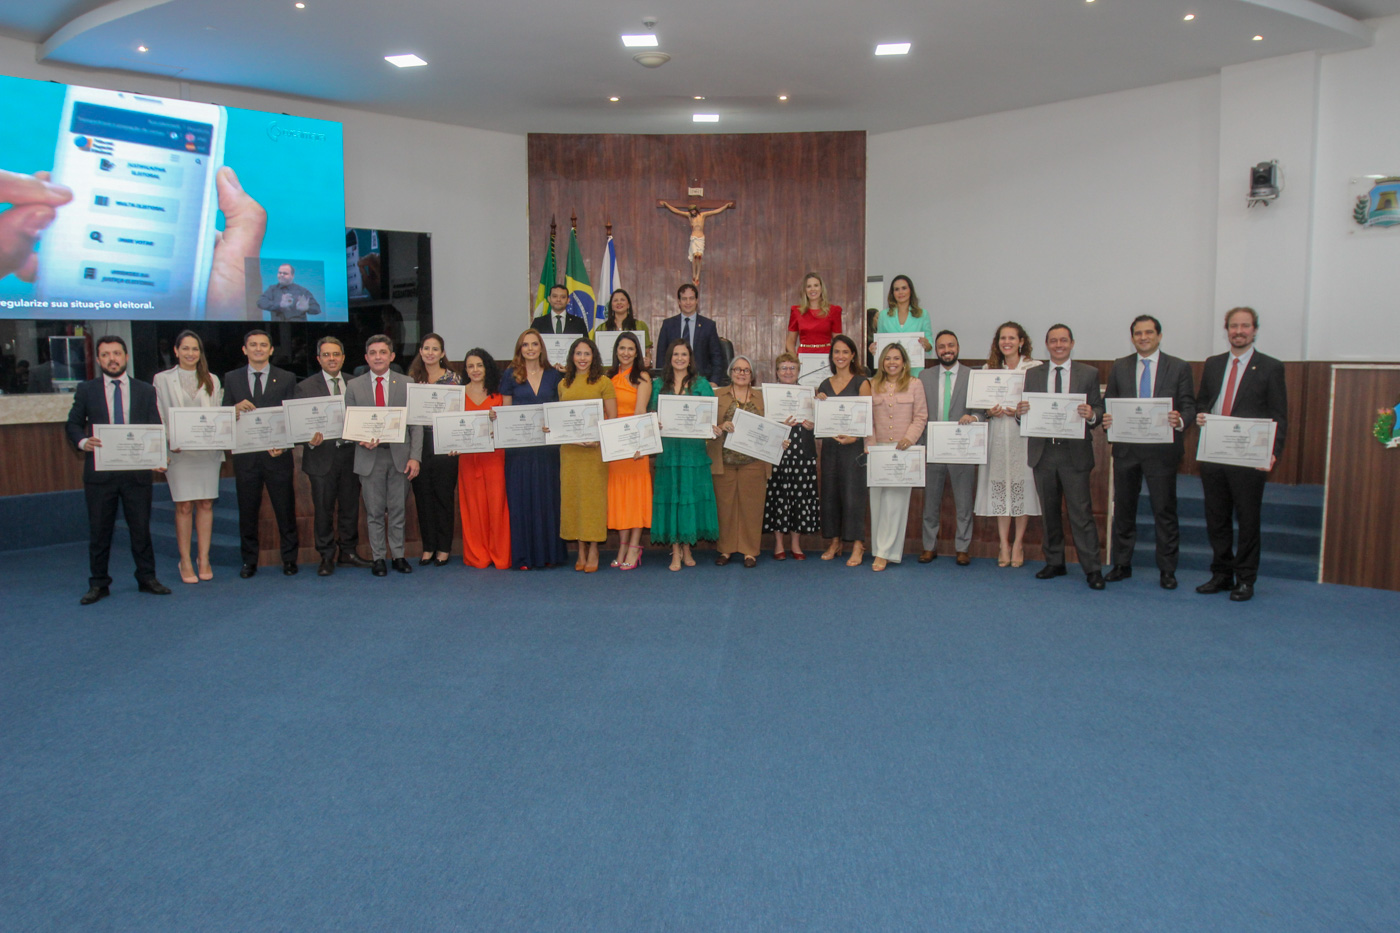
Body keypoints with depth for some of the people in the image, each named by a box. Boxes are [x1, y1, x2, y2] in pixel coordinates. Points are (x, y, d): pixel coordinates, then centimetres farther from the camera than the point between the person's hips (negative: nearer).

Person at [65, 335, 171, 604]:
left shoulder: (145, 391, 8)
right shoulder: (86, 390, 7)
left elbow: (155, 428, 5)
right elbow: (73, 424, 7)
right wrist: (83, 441, -15)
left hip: (137, 471, 0)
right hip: (99, 470, 0)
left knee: (141, 527, 6)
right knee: (99, 530, 7)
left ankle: (147, 578, 18)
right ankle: (98, 584, 17)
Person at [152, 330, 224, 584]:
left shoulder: (212, 380, 12)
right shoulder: (162, 380, 5)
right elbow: (159, 417, 1)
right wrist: (170, 443, -13)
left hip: (208, 451, 2)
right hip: (179, 451, -2)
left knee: (206, 505, 3)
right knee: (184, 507, -2)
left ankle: (204, 560, 9)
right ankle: (185, 561, 6)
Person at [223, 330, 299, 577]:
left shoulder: (286, 379, 5)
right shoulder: (231, 379, 9)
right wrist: (237, 408, -15)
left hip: (278, 454, -1)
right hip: (245, 455, 1)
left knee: (286, 510, 3)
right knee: (247, 511, 7)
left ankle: (289, 559, 14)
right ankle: (249, 561, 18)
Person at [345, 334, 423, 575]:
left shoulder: (406, 384, 4)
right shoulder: (354, 386, 7)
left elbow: (415, 423, 1)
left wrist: (415, 456, -7)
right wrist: (361, 440, -13)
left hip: (399, 455, 0)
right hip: (370, 456, 0)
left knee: (398, 509, 6)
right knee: (374, 511, 6)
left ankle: (398, 555, 17)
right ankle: (378, 558, 16)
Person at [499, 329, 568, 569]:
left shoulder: (554, 375, 10)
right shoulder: (511, 375, 6)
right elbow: (505, 410, 7)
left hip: (548, 446, 1)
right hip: (519, 447, -1)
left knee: (548, 497, 3)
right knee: (521, 498, -1)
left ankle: (549, 553, 11)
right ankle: (523, 556, 5)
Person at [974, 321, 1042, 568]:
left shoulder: (1035, 368, 0)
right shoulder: (988, 369, 12)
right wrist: (989, 412, -5)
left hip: (1023, 434, -3)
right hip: (997, 434, 3)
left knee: (1022, 486, -1)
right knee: (1000, 487, 3)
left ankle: (1017, 544, 10)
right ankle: (1004, 544, 10)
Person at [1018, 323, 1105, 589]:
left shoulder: (1088, 374, 5)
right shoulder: (1033, 375, 10)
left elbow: (1100, 411, 1)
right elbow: (1026, 414, 9)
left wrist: (1092, 415, -21)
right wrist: (1021, 410, -14)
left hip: (1075, 453, -3)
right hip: (1043, 452, 3)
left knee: (1081, 512, -5)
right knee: (1049, 512, 11)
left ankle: (1092, 569, 0)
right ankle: (1054, 562, 22)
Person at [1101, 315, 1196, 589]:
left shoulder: (1179, 368, 3)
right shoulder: (1119, 367, 10)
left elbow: (1189, 406, 0)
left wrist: (1180, 420, -23)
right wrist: (1106, 419, -12)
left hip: (1162, 449, -2)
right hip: (1126, 448, 3)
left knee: (1164, 510, 2)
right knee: (1123, 508, 10)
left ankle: (1167, 570, 12)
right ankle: (1121, 564, 20)